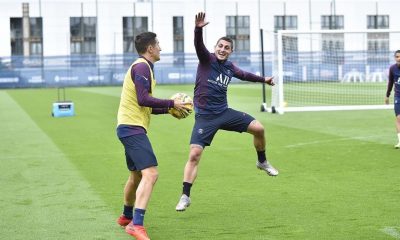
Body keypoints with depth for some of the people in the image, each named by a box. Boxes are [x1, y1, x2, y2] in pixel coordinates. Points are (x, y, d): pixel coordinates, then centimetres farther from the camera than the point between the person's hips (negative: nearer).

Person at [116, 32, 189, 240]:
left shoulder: (142, 67, 20)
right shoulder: (142, 67, -11)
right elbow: (143, 99, -21)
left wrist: (169, 109, 15)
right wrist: (172, 103, -12)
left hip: (130, 128, 11)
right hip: (133, 128, -11)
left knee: (137, 175, 24)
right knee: (150, 174, -20)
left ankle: (127, 216, 42)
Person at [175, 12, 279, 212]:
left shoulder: (229, 67, 9)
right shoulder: (206, 59, -6)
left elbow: (244, 75, 30)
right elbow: (198, 45, -27)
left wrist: (263, 79, 41)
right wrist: (198, 29, -47)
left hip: (224, 112, 5)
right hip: (205, 117, -5)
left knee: (258, 128, -1)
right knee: (194, 155, -15)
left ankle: (262, 162, 27)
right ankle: (185, 197, -6)